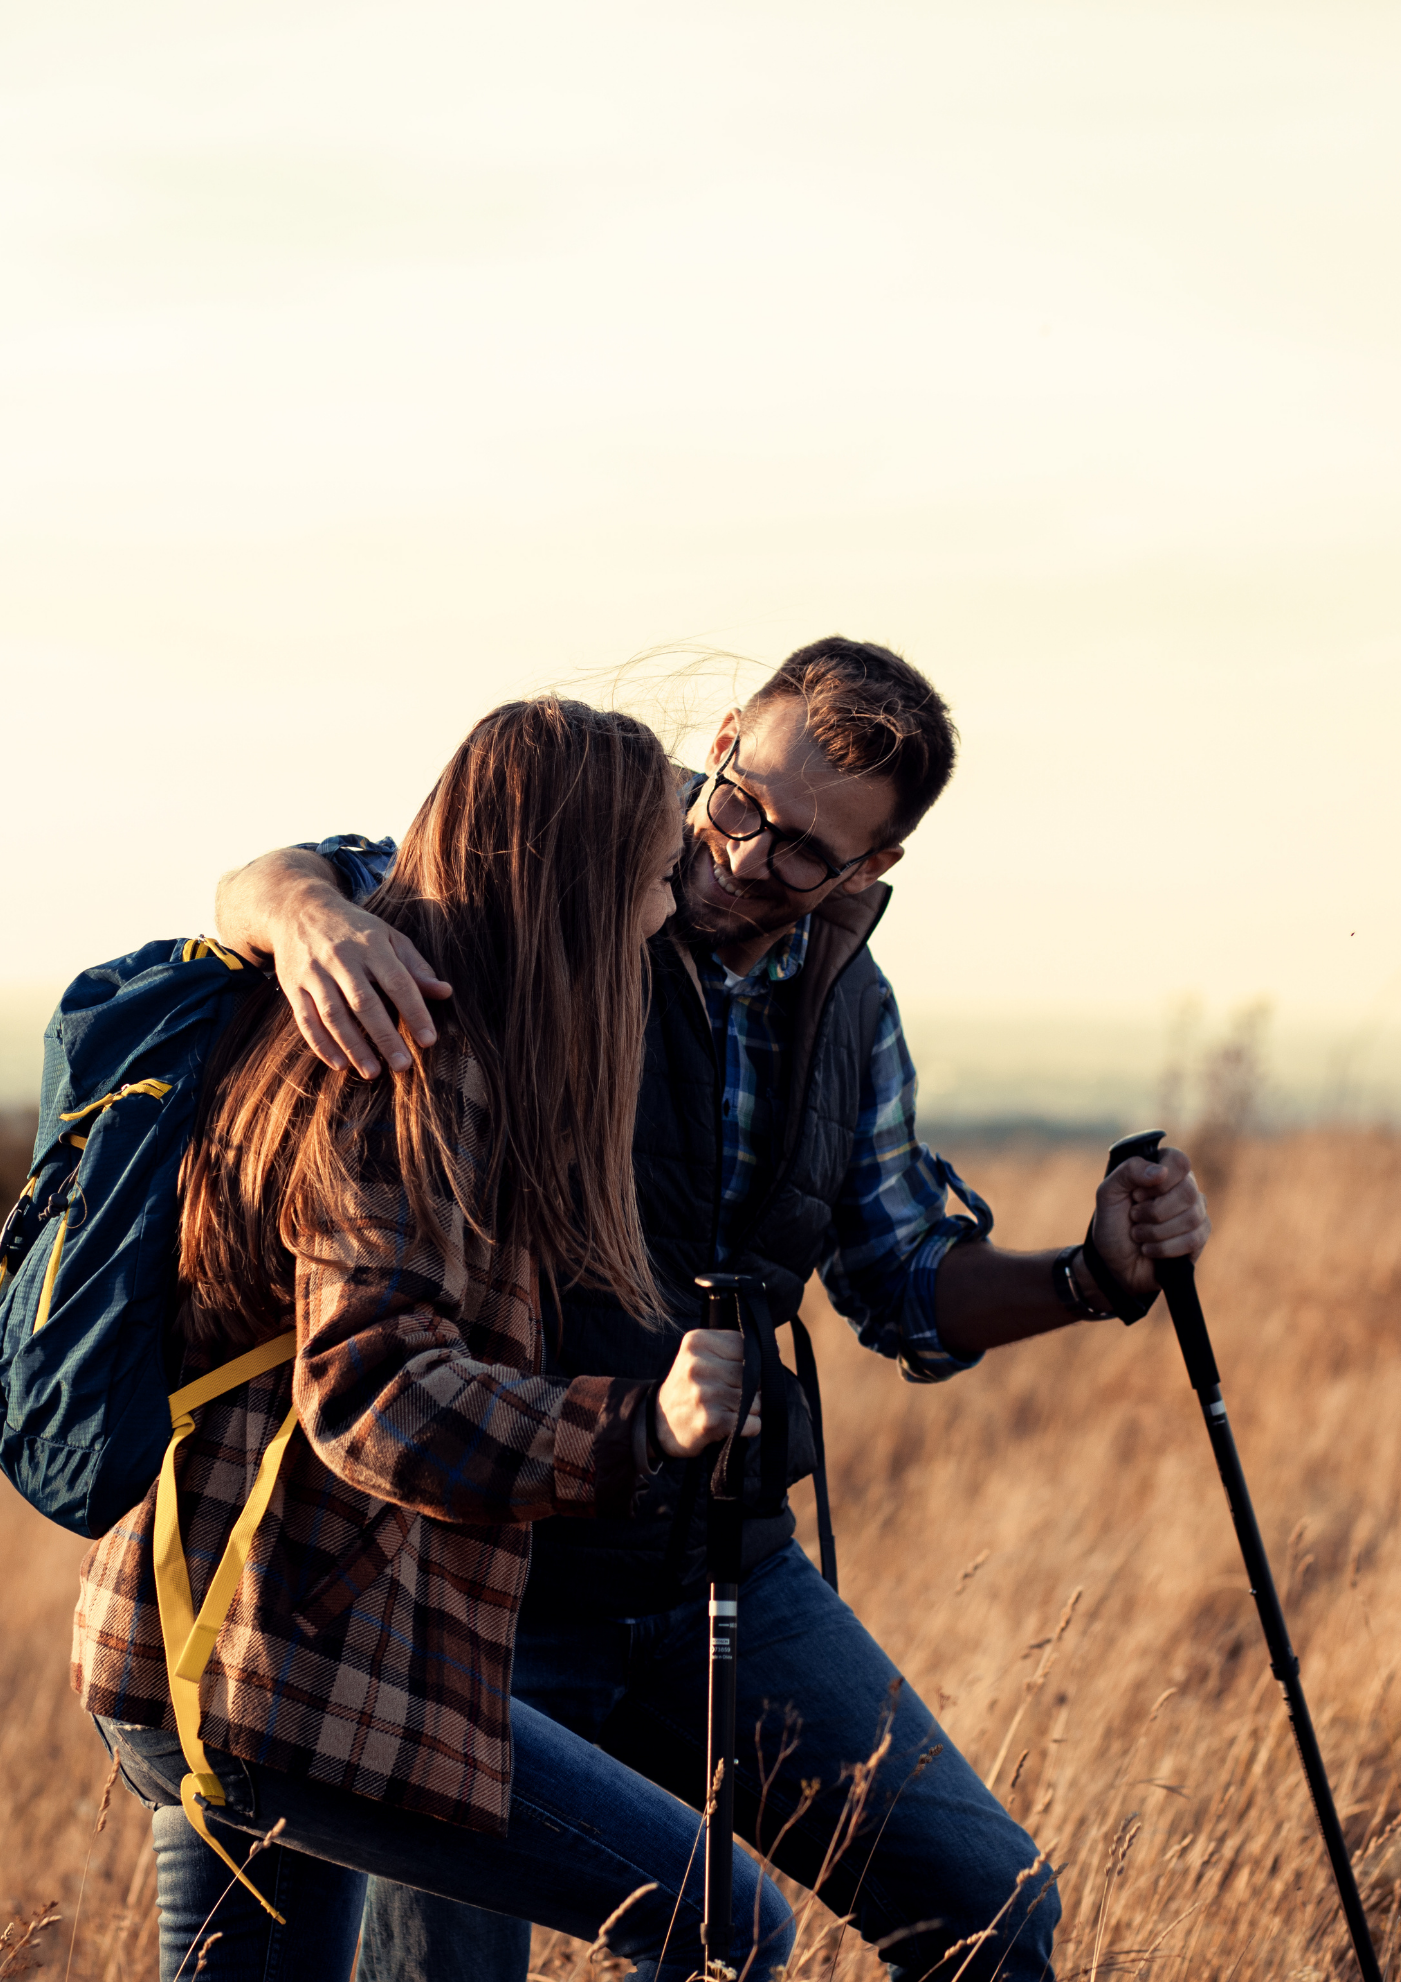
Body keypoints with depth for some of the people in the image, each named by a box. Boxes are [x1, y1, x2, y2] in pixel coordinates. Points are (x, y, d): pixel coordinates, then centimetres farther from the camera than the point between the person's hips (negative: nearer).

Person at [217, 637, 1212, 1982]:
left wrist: (1094, 1277, -3)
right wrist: (306, 914, -42)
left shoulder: (849, 1008, 5)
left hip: (732, 1572, 4)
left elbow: (905, 1289, 15)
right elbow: (258, 886, -17)